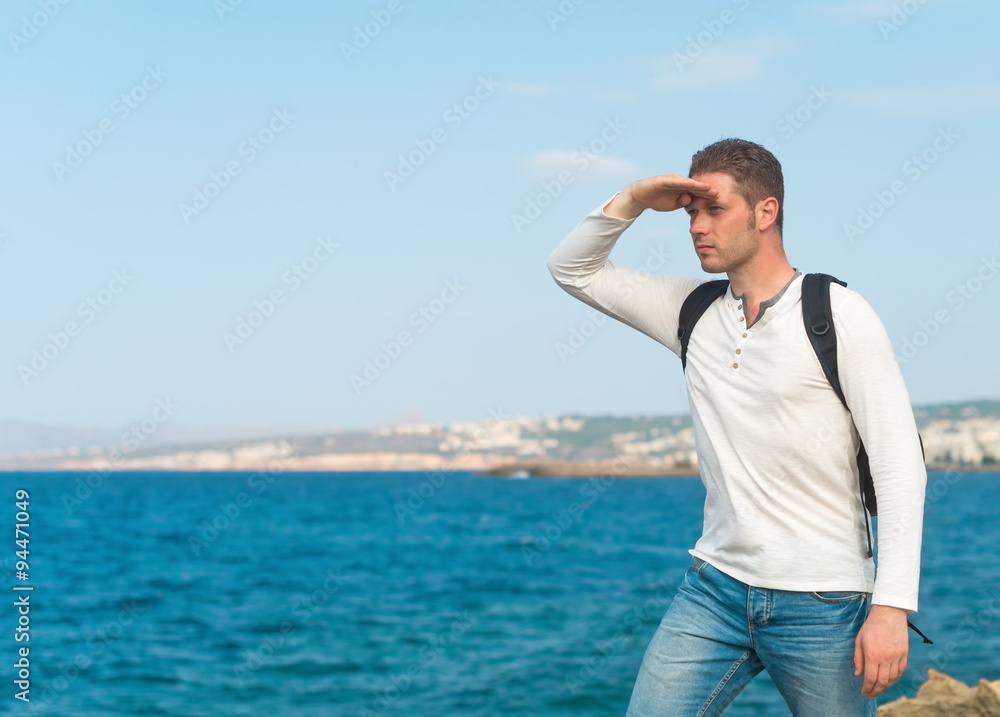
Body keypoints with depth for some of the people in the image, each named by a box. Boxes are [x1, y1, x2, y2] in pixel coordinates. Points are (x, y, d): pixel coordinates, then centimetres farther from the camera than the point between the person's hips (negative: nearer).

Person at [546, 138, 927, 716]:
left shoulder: (839, 315, -8)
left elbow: (900, 462, -11)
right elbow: (573, 270, 16)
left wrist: (892, 606, -18)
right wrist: (633, 201, -2)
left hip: (821, 603, -4)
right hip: (714, 587, 4)